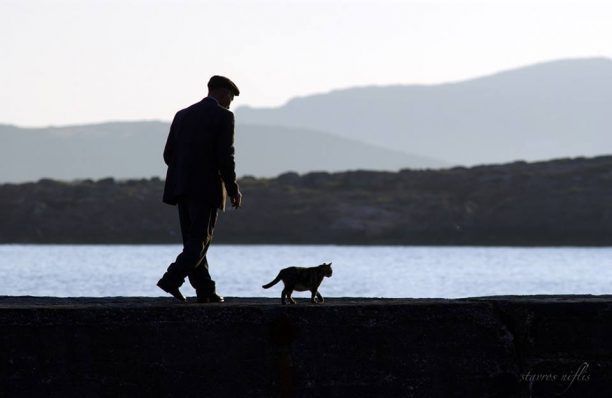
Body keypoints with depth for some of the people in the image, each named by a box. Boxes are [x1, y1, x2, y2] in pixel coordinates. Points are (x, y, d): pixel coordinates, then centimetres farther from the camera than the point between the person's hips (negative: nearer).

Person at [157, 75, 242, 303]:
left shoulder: (182, 115, 14)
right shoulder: (223, 116, -4)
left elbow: (169, 154, 12)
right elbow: (225, 157, -11)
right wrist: (233, 190, -2)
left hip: (181, 188, 6)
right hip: (207, 188, -6)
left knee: (193, 241, 10)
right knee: (200, 241, -2)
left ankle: (205, 291, 10)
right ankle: (171, 280, -18)